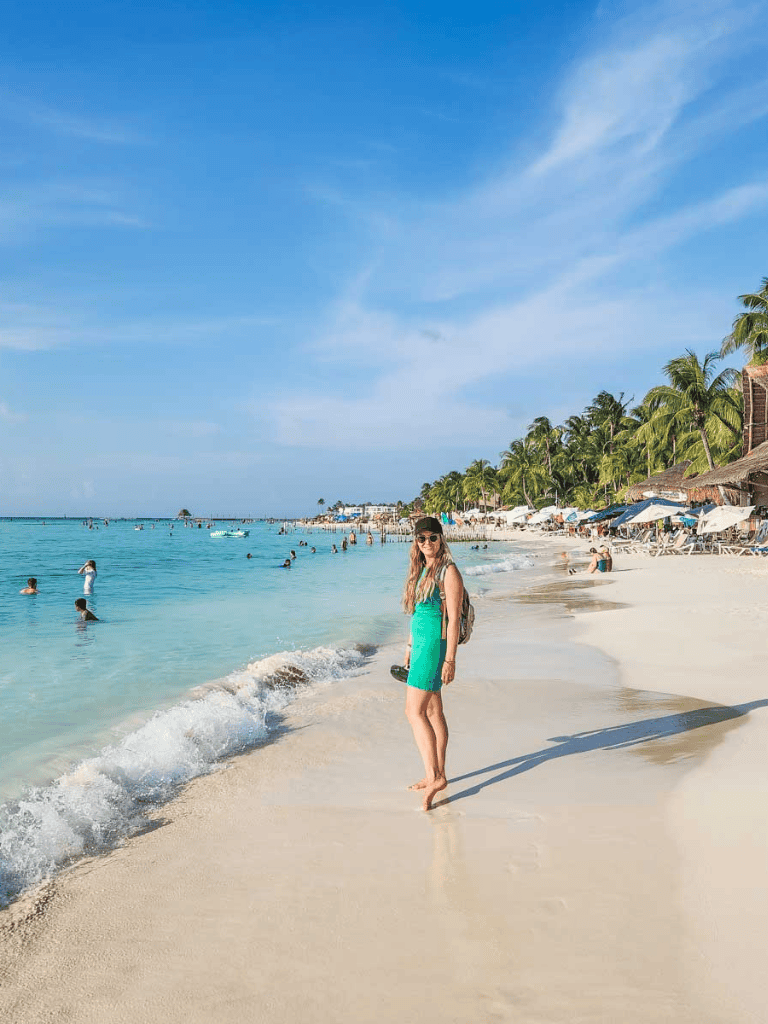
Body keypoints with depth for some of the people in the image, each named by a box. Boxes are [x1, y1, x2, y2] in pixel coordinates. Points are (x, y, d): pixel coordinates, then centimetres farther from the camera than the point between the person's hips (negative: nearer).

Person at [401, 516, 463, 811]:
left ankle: (434, 777, -9)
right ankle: (437, 775, 21)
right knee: (433, 711, 13)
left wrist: (450, 660, -20)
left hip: (435, 645, -9)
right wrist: (410, 646, 22)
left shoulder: (448, 571, -13)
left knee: (414, 711, -12)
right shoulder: (421, 570, 13)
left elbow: (454, 618, -17)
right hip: (421, 644, 9)